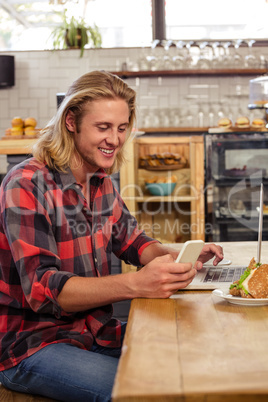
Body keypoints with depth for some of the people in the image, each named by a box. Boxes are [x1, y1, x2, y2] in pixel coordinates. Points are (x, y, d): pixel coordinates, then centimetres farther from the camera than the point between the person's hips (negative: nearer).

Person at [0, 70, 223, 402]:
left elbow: (131, 241, 16)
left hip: (96, 332, 7)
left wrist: (180, 257, -7)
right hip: (31, 345, -7)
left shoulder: (101, 182, 8)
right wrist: (136, 284, -39)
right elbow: (42, 289, -26)